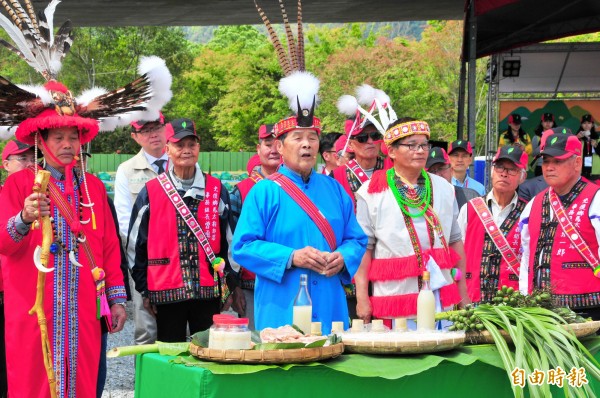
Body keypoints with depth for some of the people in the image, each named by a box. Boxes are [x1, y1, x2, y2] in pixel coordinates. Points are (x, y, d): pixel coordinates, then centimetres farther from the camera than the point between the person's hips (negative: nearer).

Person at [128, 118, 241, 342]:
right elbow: (135, 246, 6)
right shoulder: (150, 193, 3)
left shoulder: (217, 190, 7)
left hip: (208, 291, 1)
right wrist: (144, 290, 5)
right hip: (167, 293, -1)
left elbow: (229, 240, 12)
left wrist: (229, 284, 9)